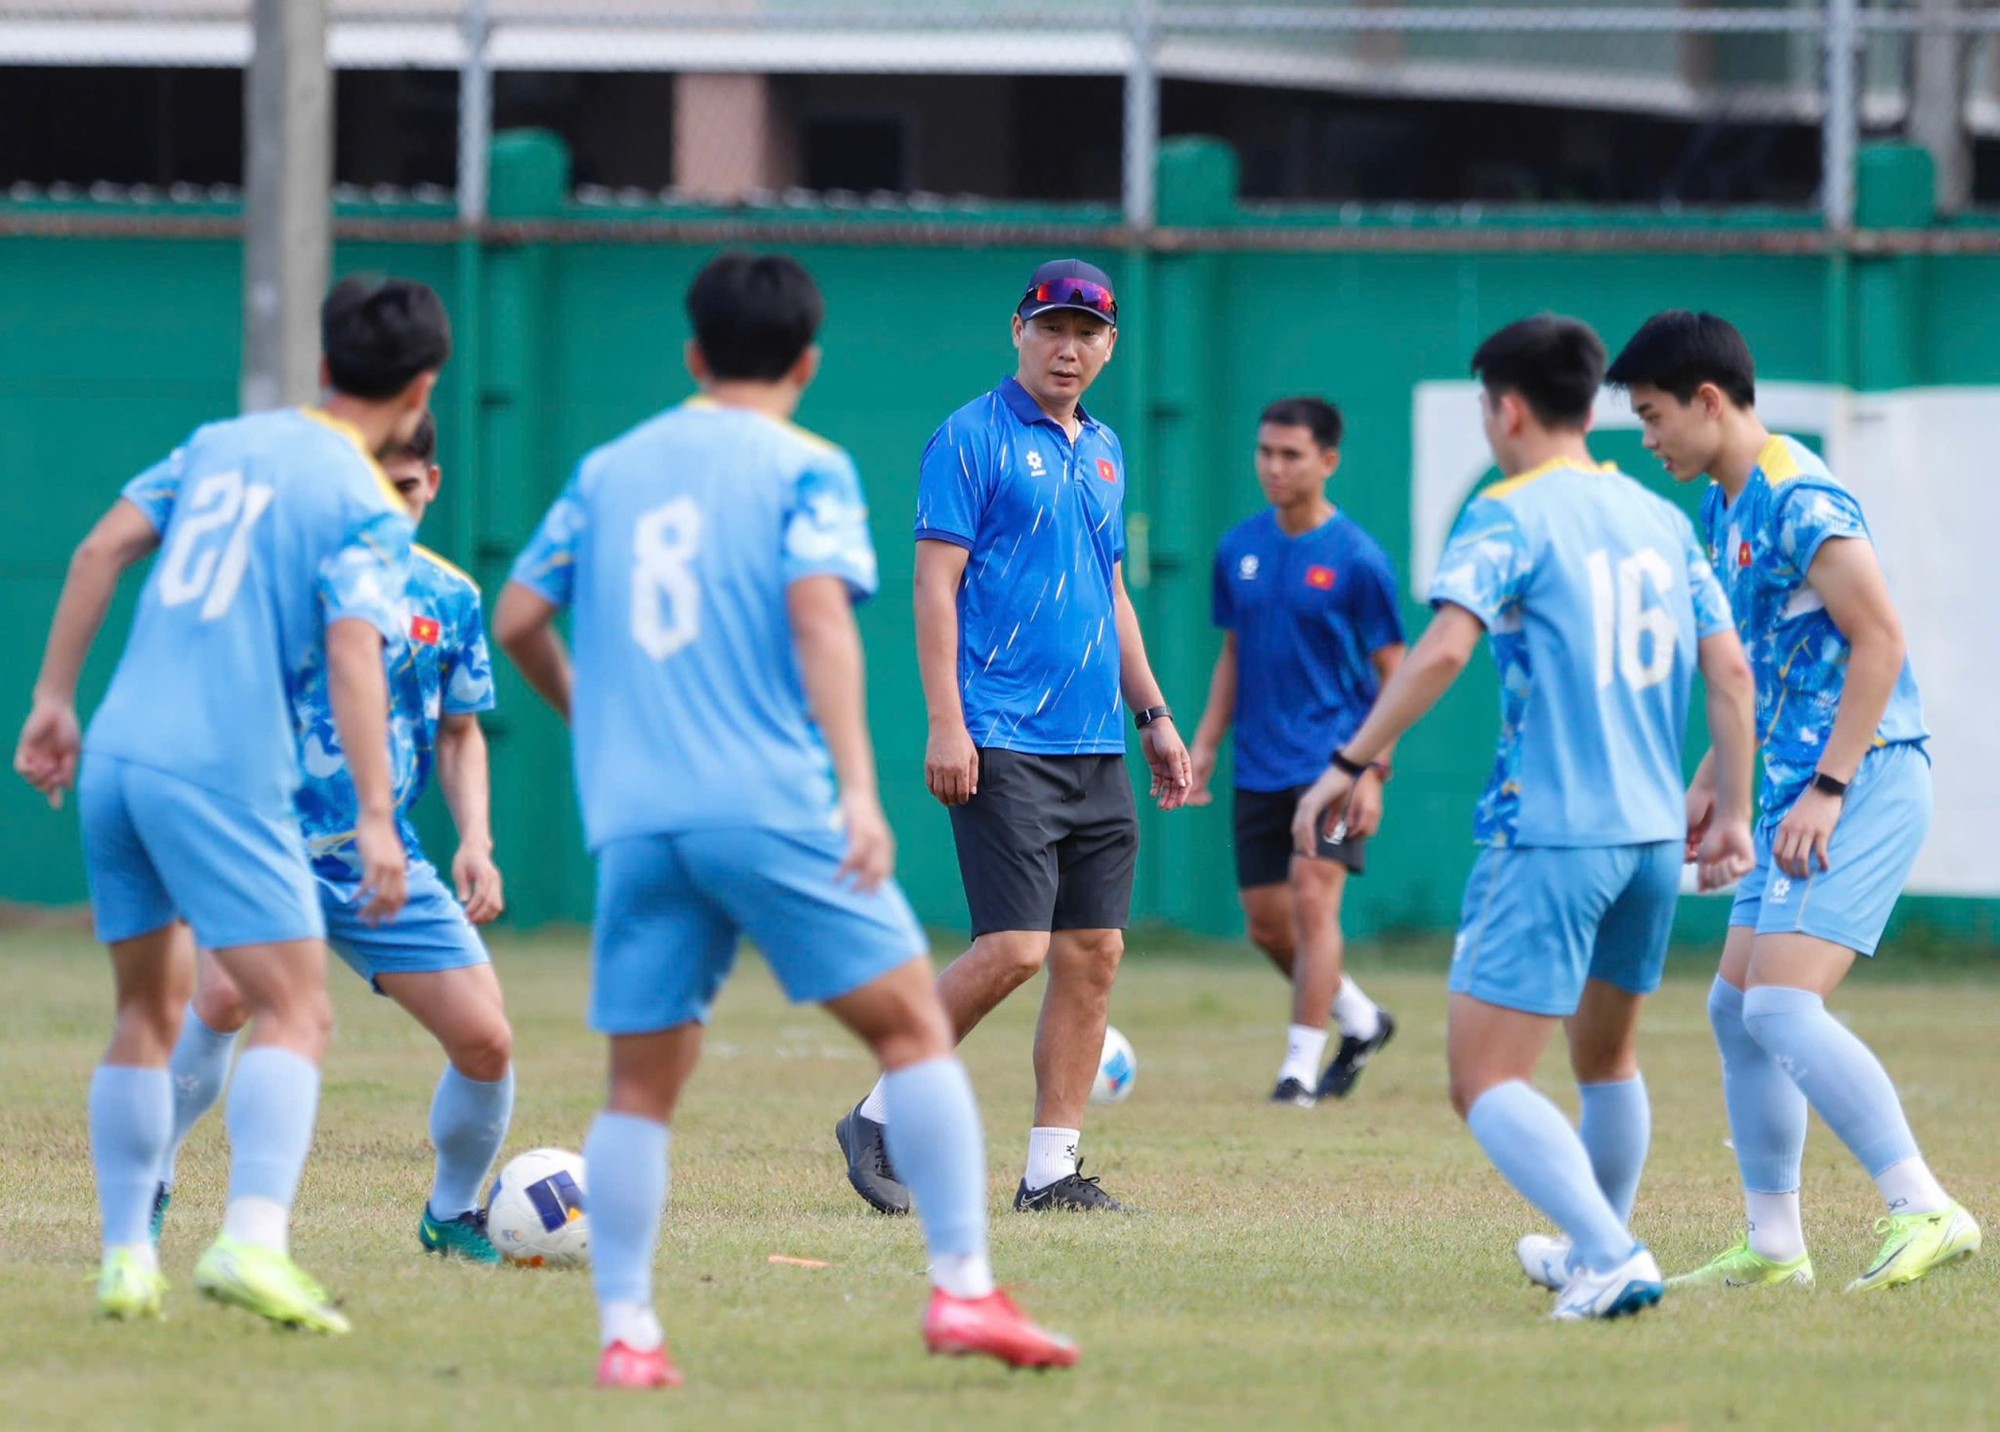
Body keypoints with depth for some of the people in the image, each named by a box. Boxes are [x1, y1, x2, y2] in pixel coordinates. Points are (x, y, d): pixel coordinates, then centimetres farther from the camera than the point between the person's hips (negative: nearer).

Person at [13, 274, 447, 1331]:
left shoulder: (222, 444, 15)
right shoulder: (368, 510, -3)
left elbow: (101, 550, 11)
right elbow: (352, 650, -15)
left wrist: (54, 698, 16)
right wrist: (376, 818, -19)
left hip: (116, 757, 7)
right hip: (224, 771, -7)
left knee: (148, 1008, 18)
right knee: (296, 1009, -8)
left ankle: (125, 1257, 16)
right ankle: (252, 1242, -28)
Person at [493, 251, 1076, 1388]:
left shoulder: (610, 471, 16)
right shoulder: (806, 470, 3)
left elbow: (517, 622, 16)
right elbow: (819, 612, -12)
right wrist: (859, 785, -19)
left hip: (634, 817, 4)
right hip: (772, 806, -4)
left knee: (642, 1083, 7)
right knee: (915, 1025, 2)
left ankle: (627, 1331, 0)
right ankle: (964, 1290, -6)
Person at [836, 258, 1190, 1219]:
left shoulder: (1102, 452, 18)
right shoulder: (973, 439, -4)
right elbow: (936, 583, -8)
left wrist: (1154, 715, 21)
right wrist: (946, 724, -15)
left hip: (1095, 746, 7)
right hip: (1002, 744, -7)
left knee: (1093, 956, 2)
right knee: (1014, 948, -14)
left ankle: (1052, 1168, 5)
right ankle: (881, 1120, 0)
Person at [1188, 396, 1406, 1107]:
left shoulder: (1358, 559, -9)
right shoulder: (1239, 549, 6)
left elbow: (1393, 671, -6)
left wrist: (1373, 769, -13)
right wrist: (1205, 742, 10)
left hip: (1333, 760, -6)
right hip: (1261, 768, 6)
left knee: (1312, 898, -17)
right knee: (1267, 925, 8)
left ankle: (1302, 1067, -12)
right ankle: (1362, 1022, 30)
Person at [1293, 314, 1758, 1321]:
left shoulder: (1510, 518, -7)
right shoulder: (1661, 518, 12)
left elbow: (1446, 645, -21)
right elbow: (1730, 671, 11)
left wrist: (1351, 763, -16)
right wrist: (1732, 813, 17)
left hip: (1549, 833, -7)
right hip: (1654, 837, 7)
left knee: (1483, 1079, -8)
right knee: (1606, 1059, 26)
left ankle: (1612, 1257, -23)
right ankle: (1592, 1253, 40)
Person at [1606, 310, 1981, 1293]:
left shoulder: (1798, 499, -16)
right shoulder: (1727, 505, 15)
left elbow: (1880, 638, -21)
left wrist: (1827, 790, -22)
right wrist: (1714, 778, 23)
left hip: (1863, 781, -10)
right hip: (1800, 785, 10)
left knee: (1782, 1007, -19)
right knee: (1736, 1007, 12)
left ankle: (1926, 1212, -20)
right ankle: (1773, 1247, 19)